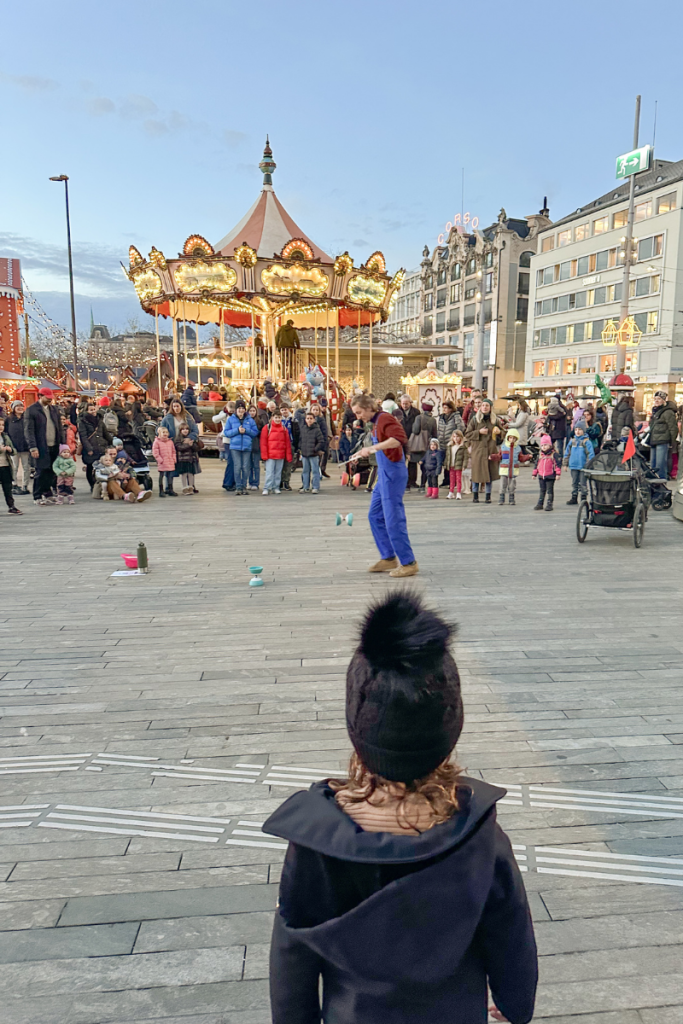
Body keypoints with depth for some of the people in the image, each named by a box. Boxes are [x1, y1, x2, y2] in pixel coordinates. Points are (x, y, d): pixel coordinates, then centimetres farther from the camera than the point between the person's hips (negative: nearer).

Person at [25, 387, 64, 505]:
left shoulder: (54, 410, 16)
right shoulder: (31, 410, -2)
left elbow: (59, 428, 18)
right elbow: (28, 430, -7)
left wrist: (62, 444, 9)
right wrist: (33, 447, -14)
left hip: (54, 446, 5)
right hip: (41, 448, -5)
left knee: (52, 472, 4)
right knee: (41, 472, -3)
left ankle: (48, 495, 15)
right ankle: (38, 497, 7)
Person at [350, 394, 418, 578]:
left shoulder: (385, 419, -14)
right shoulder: (375, 423, 16)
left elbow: (400, 438, -31)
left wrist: (372, 447, -35)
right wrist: (364, 452, 17)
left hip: (393, 474, -11)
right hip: (384, 474, 11)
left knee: (394, 520, -8)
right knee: (375, 516, 14)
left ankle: (409, 563, 0)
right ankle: (389, 558, 22)